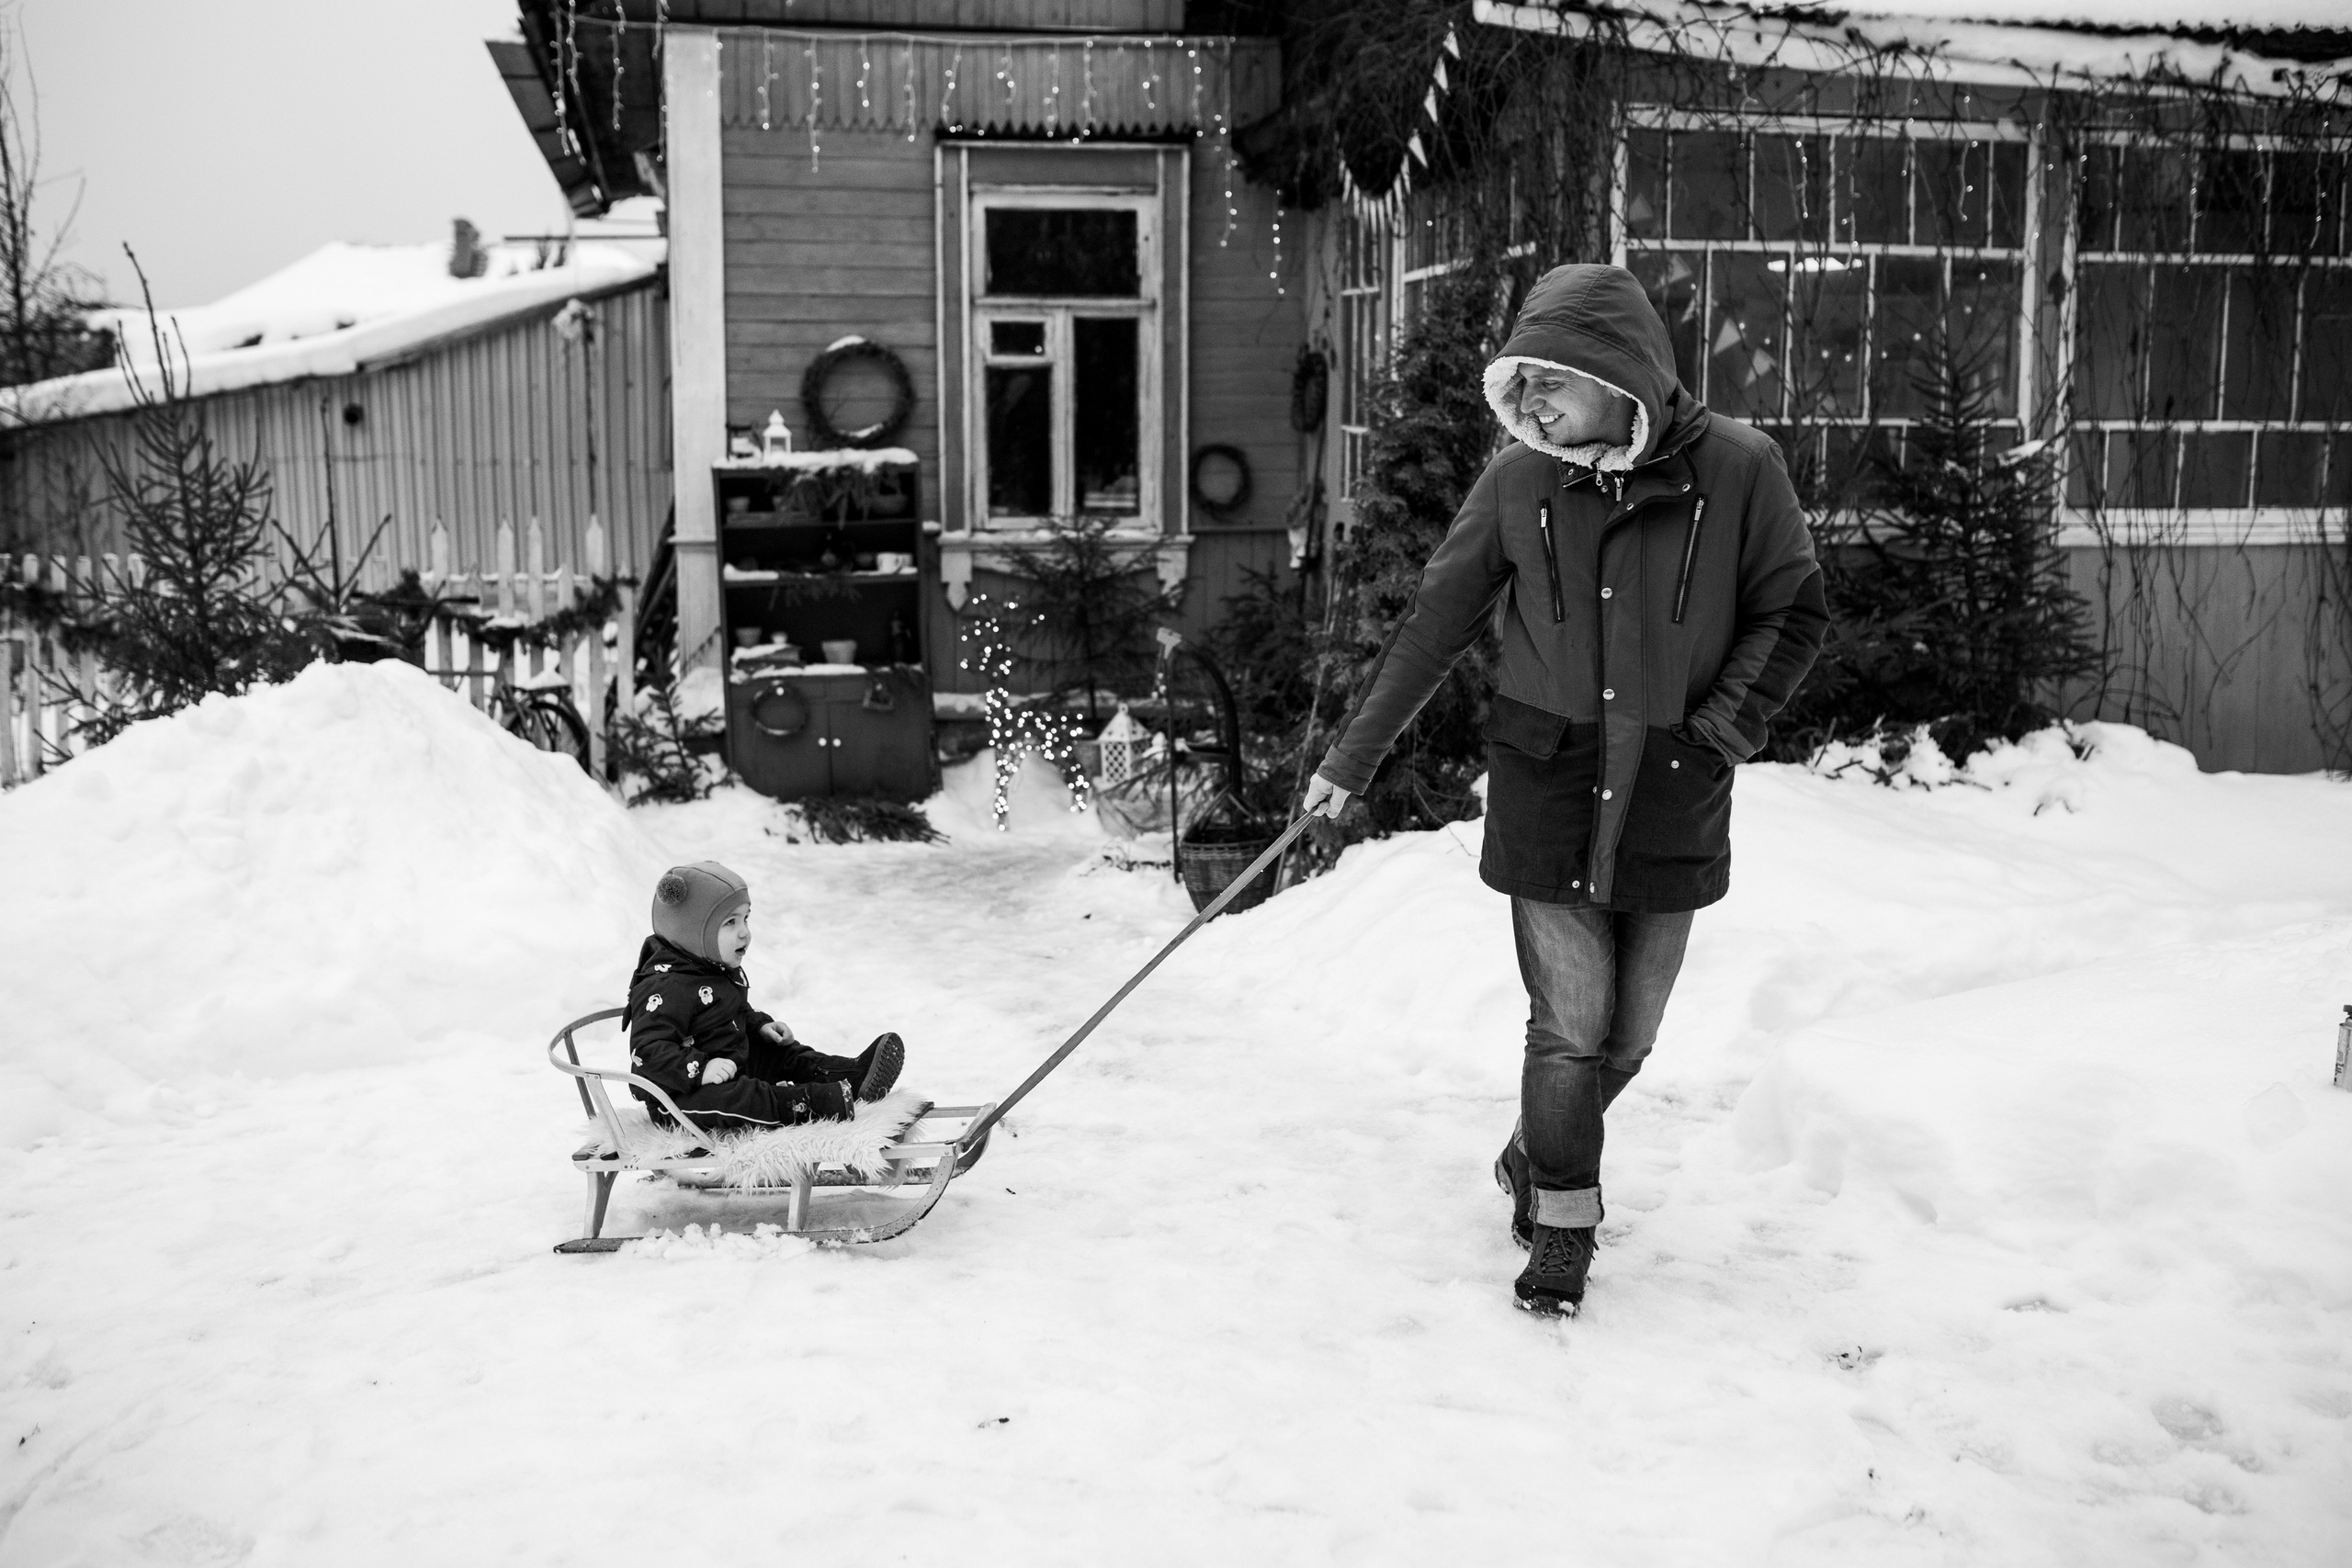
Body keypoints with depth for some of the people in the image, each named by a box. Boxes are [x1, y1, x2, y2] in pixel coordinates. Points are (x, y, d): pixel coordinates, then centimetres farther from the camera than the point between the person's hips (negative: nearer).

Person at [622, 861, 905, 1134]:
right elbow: (647, 1050, -32)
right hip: (680, 1094, -11)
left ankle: (853, 1072, -8)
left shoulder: (721, 970, 10)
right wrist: (699, 1070, -40)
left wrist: (760, 1026, 11)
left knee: (785, 1055, 9)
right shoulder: (666, 986, -26)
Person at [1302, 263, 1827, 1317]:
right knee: (1569, 1024, -2)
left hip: (1671, 803, 1)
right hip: (1547, 788, -1)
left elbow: (1793, 614, 2)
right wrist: (1353, 759, 4)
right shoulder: (1519, 480, -6)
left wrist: (1720, 732, -8)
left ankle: (1536, 1161, 40)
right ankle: (1561, 1225, 16)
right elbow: (1436, 625, 2)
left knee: (1627, 1034, 12)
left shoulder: (1737, 470, -9)